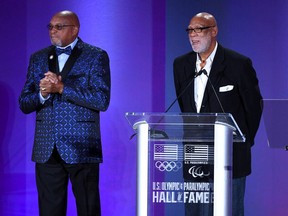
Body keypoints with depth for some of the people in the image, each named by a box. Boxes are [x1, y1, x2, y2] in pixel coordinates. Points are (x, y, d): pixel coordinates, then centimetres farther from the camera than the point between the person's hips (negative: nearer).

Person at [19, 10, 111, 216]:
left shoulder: (96, 56, 1)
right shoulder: (38, 58, 14)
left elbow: (102, 100, -11)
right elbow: (24, 103, 11)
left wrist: (61, 87, -14)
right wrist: (42, 94, -11)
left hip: (81, 148, -4)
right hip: (46, 150, 4)